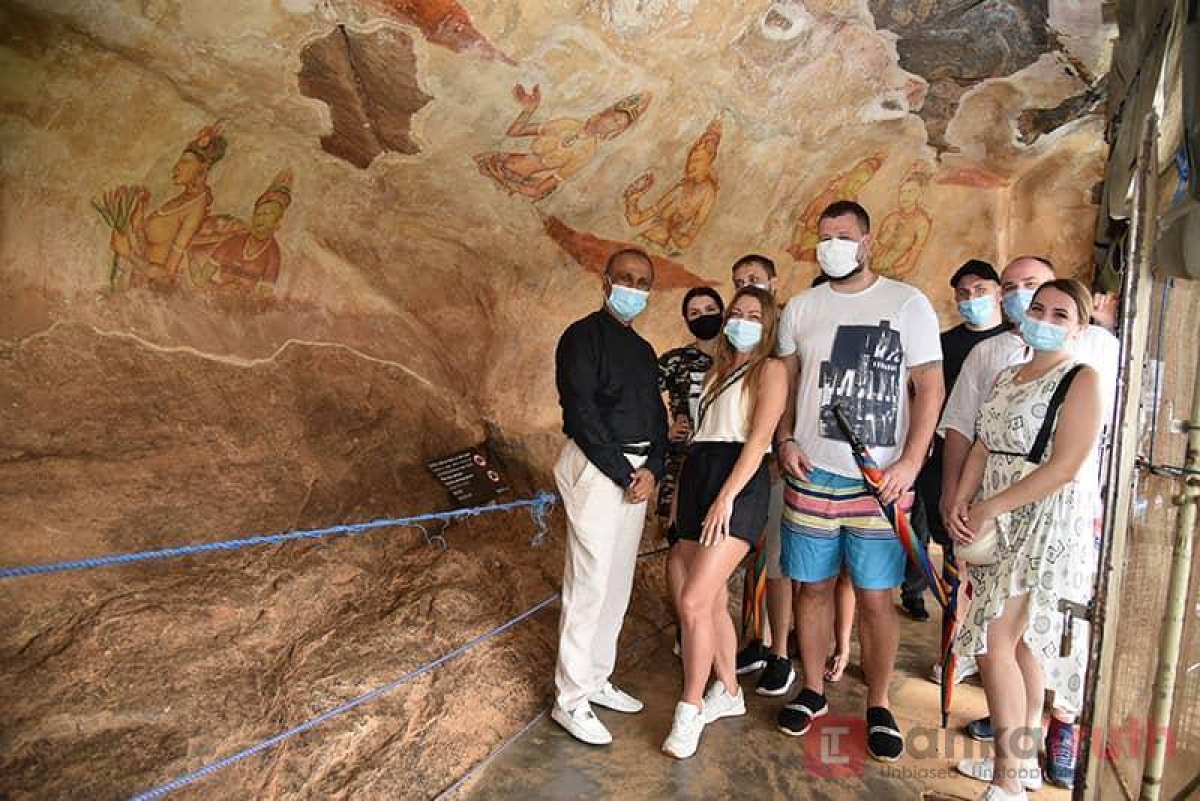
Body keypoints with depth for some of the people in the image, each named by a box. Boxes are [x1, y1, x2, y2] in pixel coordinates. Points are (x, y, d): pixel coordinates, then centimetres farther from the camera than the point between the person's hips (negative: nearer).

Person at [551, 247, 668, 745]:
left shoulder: (644, 351, 18)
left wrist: (652, 470, -4)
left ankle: (596, 679, 26)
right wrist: (625, 474, -15)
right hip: (595, 468, -8)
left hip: (638, 473, 8)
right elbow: (581, 412, -15)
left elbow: (657, 418, 15)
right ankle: (571, 700, 5)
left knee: (618, 583, 13)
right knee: (589, 583, -6)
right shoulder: (583, 336, -6)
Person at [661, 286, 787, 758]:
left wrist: (726, 497, -19)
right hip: (696, 480, 7)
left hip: (738, 486, -7)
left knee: (693, 602, -15)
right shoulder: (717, 372, 23)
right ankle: (728, 692, 28)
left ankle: (691, 708, 0)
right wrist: (682, 494, 15)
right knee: (714, 600, 12)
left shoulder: (770, 370, 1)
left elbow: (758, 439, -11)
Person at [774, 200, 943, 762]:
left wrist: (909, 463, -11)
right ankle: (812, 691, 29)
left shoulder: (908, 304, 0)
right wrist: (785, 441, -1)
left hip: (880, 482, -2)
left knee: (876, 599, 4)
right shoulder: (800, 309, 9)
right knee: (813, 587, 11)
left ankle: (879, 707, 22)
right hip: (812, 475, 3)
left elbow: (930, 387, -2)